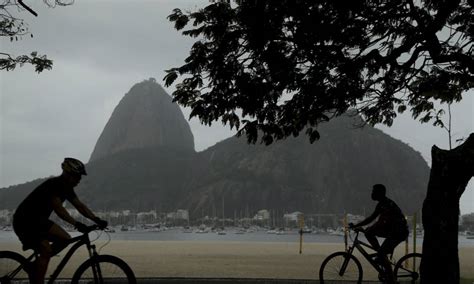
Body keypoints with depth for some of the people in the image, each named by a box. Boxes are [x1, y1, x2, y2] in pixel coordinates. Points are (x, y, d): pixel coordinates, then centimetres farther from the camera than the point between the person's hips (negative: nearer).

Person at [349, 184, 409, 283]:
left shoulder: (387, 204, -22)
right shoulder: (381, 204, 8)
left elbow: (381, 222, -30)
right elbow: (371, 218, 12)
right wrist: (355, 225, 5)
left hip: (400, 231, -9)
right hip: (392, 229, 9)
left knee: (381, 254, -15)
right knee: (368, 232, -3)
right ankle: (380, 254, 7)